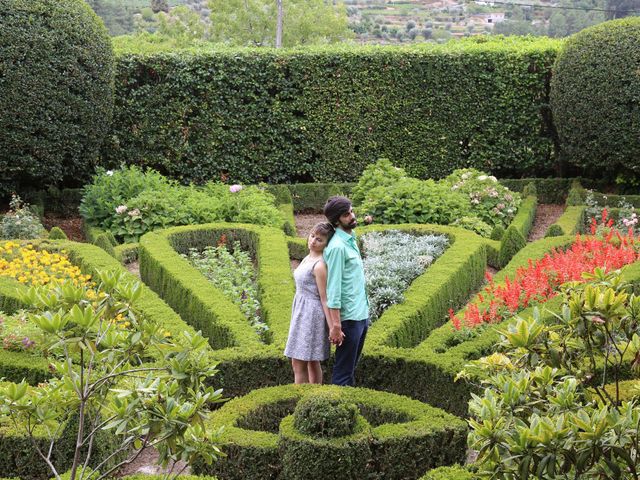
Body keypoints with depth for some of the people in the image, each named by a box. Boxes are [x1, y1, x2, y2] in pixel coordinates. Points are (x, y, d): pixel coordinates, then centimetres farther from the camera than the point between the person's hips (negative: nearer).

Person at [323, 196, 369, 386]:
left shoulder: (351, 239, 12)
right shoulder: (337, 247, -17)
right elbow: (333, 288, -20)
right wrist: (335, 325, -22)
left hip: (362, 314, 9)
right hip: (349, 318, -9)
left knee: (351, 367, 16)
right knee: (343, 372, -2)